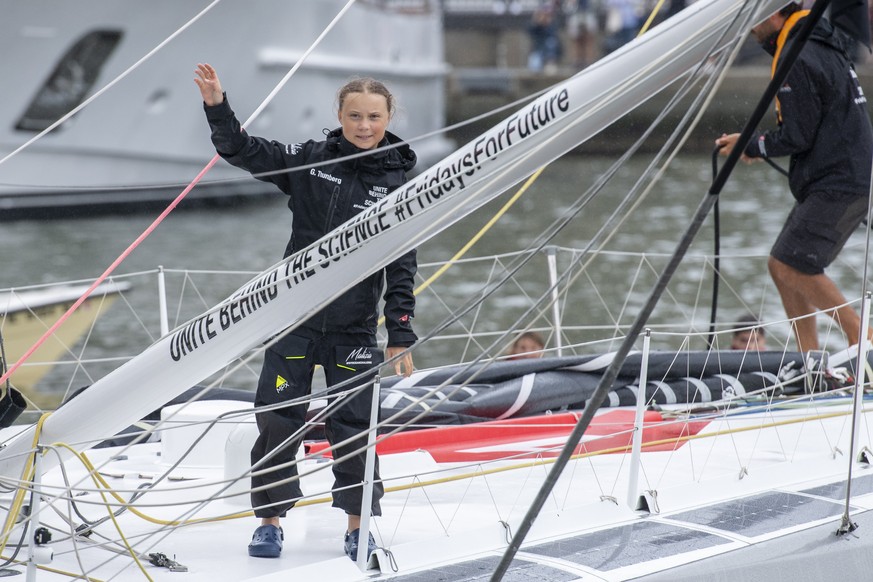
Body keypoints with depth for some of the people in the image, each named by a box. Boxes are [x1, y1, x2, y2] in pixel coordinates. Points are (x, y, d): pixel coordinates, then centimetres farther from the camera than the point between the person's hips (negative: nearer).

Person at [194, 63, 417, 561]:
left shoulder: (397, 185, -2)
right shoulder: (310, 160, 1)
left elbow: (402, 269, -2)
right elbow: (243, 151, 0)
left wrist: (401, 337, -3)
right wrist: (217, 107, -17)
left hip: (353, 329, -1)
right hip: (294, 319, 1)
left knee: (353, 427, 3)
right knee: (277, 420, 1)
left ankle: (359, 525, 19)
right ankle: (271, 520, 15)